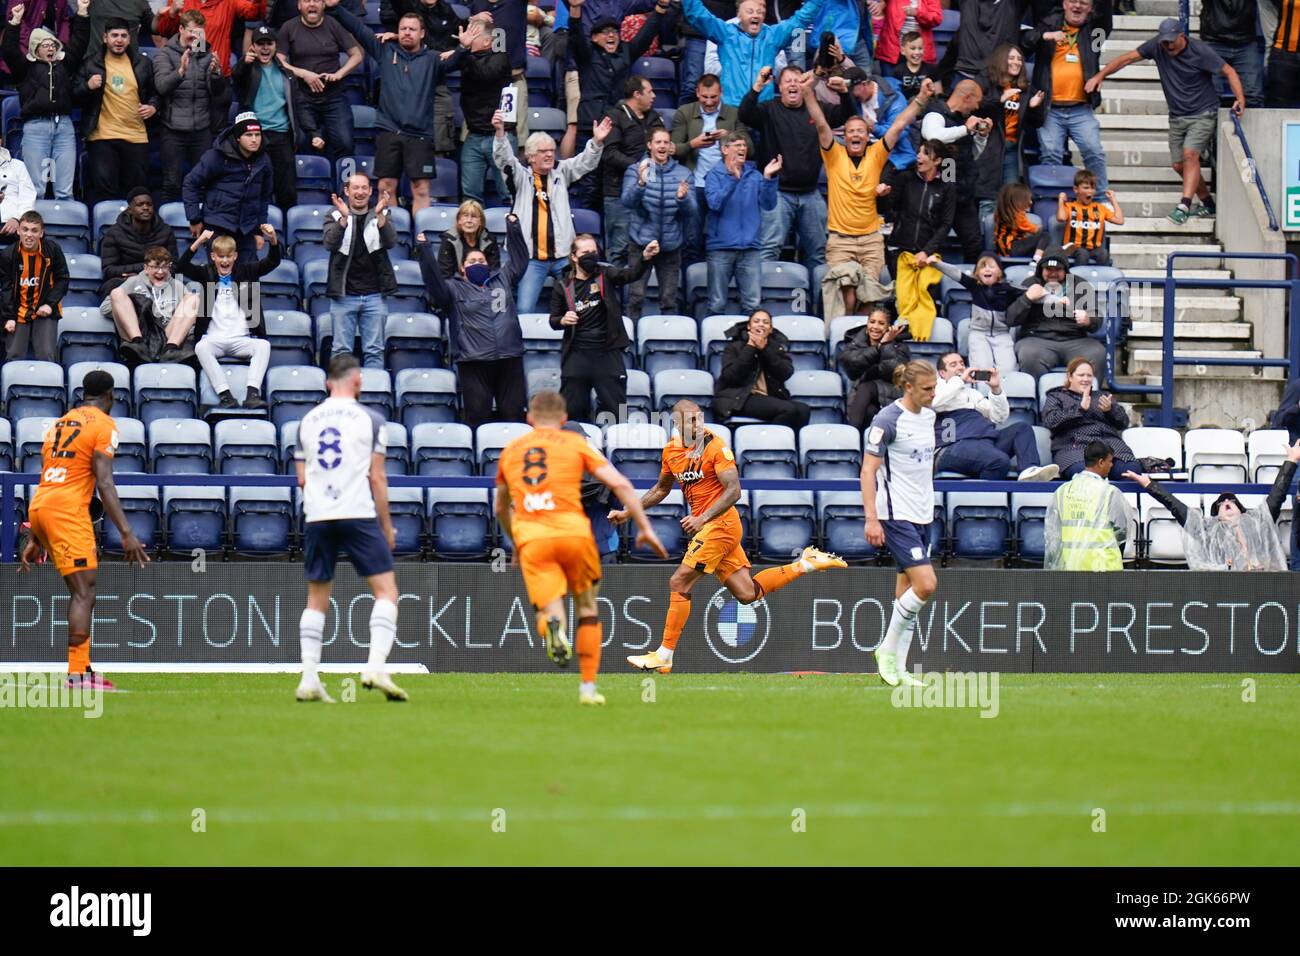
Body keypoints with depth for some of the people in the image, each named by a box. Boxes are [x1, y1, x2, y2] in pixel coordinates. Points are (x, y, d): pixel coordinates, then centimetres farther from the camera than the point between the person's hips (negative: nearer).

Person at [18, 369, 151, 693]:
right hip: (68, 509, -8)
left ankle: (82, 669, 7)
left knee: (82, 589, 13)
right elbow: (104, 484, -12)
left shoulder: (59, 424, 23)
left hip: (38, 508, 8)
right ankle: (78, 674, -19)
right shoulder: (104, 425, -1)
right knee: (84, 591, -10)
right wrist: (126, 533, -16)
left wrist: (35, 539, 28)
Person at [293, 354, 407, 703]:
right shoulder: (369, 419, 0)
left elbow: (302, 478, 12)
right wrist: (387, 527, 5)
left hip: (316, 517, 4)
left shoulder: (308, 421, 12)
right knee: (386, 590, 0)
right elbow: (377, 478, -2)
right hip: (359, 515, -4)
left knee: (317, 598, 11)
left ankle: (309, 679, 5)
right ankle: (376, 667, -17)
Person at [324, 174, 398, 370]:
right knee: (342, 350, 0)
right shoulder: (336, 217, 6)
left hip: (374, 296, 1)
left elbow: (390, 242, -7)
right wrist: (344, 218, -26)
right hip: (344, 295, -1)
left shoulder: (381, 217, 9)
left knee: (374, 351, 2)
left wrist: (380, 216, -23)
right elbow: (330, 243, -10)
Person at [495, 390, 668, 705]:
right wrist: (645, 528, 5)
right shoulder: (575, 443, 12)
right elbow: (619, 484, 2)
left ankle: (554, 625, -41)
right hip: (573, 532, -1)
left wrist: (515, 542, 52)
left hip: (530, 539, 1)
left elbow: (501, 508, 35)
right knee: (587, 608, 18)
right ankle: (588, 687, 16)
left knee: (549, 611, -3)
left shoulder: (510, 451, 22)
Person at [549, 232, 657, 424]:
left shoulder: (605, 276, 2)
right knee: (571, 410, 6)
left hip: (607, 353, -1)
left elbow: (631, 274, -16)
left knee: (617, 410, 1)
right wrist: (563, 320, -12)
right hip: (576, 355, 1)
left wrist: (645, 257, -36)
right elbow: (553, 320, 12)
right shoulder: (563, 285, 4)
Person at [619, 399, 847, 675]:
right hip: (706, 527, 8)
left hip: (721, 523, -8)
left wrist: (703, 518, -24)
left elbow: (733, 491, -16)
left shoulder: (714, 446, -11)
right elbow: (661, 489, 28)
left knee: (679, 583, -9)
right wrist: (628, 512, 23)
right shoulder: (671, 451, 11)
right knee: (747, 593, 6)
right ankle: (806, 564, 21)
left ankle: (663, 656, -2)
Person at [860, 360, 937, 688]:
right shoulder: (888, 420, -14)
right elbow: (868, 470, -14)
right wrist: (871, 518, -20)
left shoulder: (928, 415, 10)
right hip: (897, 516, -8)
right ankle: (888, 649, -1)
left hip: (922, 515, 8)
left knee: (908, 592, 7)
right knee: (926, 584, -17)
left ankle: (897, 668, 11)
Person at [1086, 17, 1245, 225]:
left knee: (1190, 154, -24)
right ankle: (1207, 204, 21)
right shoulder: (1157, 46, -4)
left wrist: (1240, 99, -23)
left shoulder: (1200, 51, -15)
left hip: (1203, 114, -6)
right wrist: (1100, 76, -7)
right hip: (1177, 116, 6)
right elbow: (1127, 58, 1)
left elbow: (1229, 72, -9)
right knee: (1178, 165, 4)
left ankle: (1183, 206, -31)